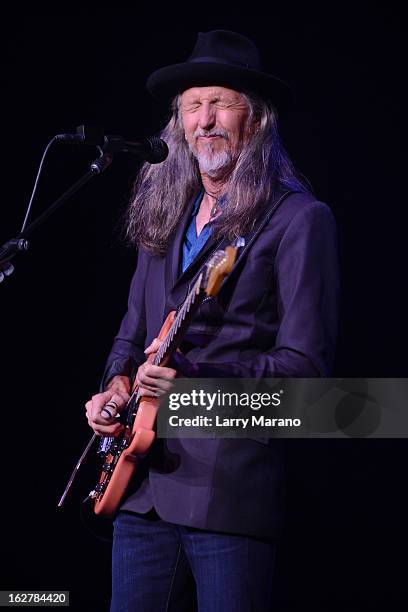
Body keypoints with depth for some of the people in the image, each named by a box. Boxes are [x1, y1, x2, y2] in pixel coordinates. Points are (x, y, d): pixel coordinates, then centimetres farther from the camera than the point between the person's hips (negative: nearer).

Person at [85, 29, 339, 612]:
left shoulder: (298, 219, -5)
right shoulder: (164, 214, 16)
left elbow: (306, 363, -12)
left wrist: (192, 378, -22)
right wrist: (117, 384, 4)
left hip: (231, 482, -6)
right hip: (141, 480, 6)